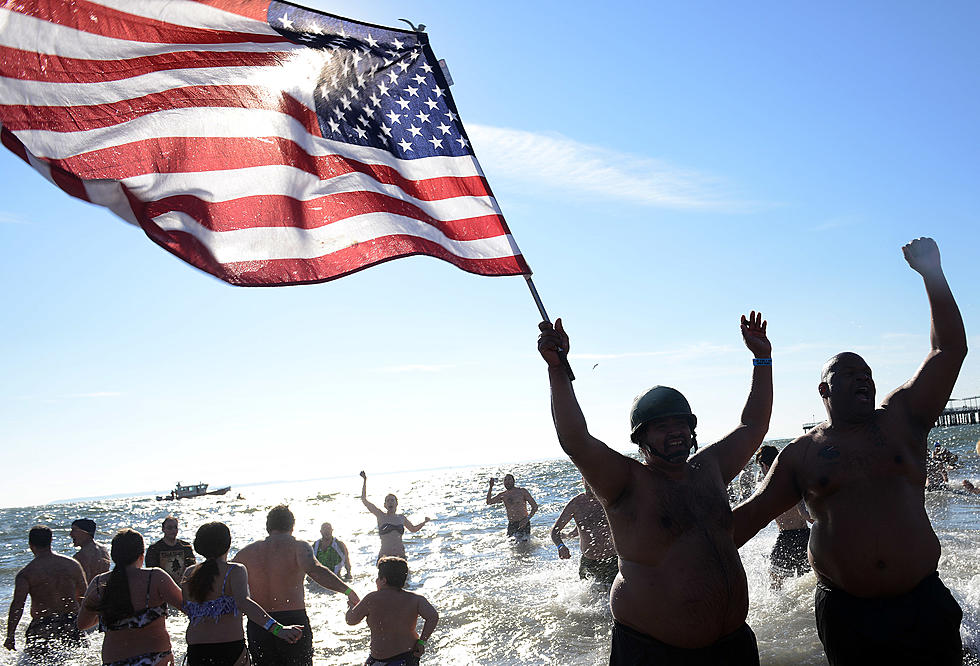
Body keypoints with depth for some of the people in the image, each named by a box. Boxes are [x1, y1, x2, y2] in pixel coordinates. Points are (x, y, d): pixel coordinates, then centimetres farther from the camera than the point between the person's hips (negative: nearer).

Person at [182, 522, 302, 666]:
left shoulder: (189, 574, 6)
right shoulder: (235, 571, -8)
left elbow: (186, 609, 13)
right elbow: (243, 602, -26)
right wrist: (277, 629, -37)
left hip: (195, 653, 4)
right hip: (231, 650, -4)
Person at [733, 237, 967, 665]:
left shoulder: (901, 419, 6)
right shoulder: (800, 454, 5)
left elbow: (949, 350, 1)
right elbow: (751, 514, 8)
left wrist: (932, 274, -2)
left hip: (923, 603, 1)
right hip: (846, 613, -1)